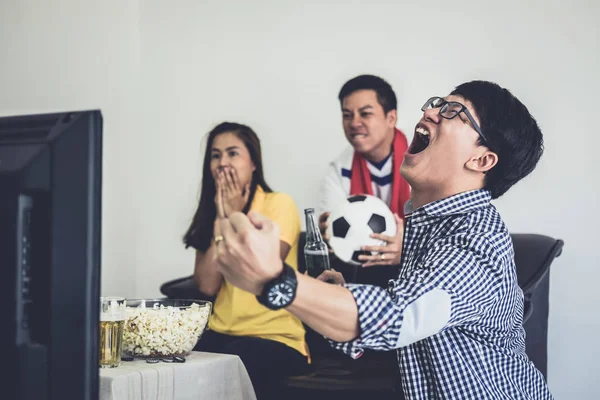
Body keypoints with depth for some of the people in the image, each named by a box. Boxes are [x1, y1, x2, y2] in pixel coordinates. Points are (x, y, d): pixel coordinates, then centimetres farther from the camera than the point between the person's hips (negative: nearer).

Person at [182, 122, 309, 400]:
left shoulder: (279, 204, -5)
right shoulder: (211, 213, 11)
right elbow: (207, 286, -2)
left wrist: (235, 217, -9)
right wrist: (221, 220, -5)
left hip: (276, 337, -5)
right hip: (221, 334, 5)